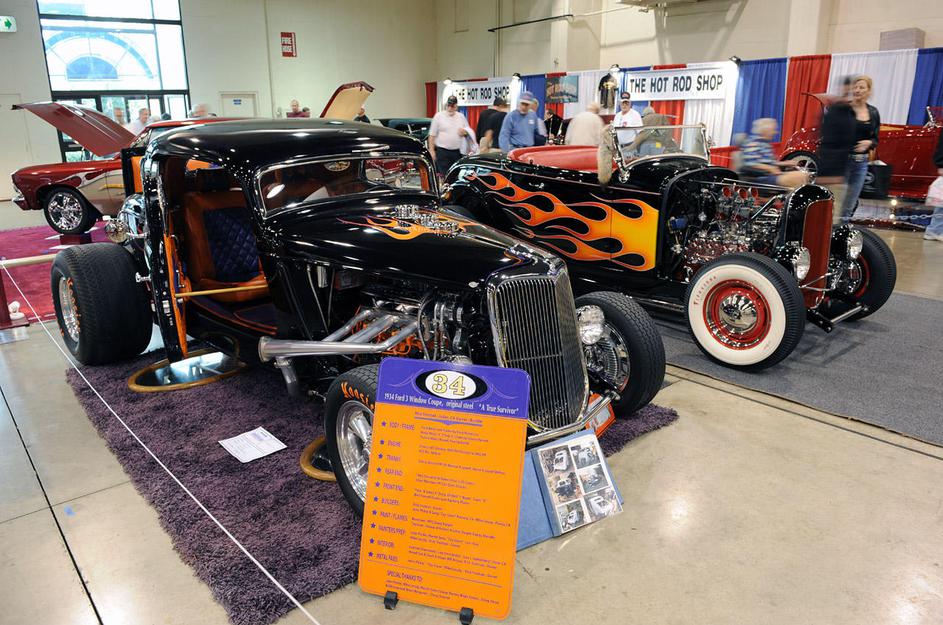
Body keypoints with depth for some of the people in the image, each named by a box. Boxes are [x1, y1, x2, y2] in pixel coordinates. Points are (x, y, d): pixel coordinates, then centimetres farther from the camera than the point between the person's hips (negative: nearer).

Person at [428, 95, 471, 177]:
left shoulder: (461, 117, 12)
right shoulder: (438, 116, 1)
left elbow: (469, 132, 21)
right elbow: (432, 135, 0)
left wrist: (465, 132, -3)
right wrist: (431, 150, -6)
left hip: (458, 152, 4)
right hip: (442, 151, -4)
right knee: (443, 175, -5)